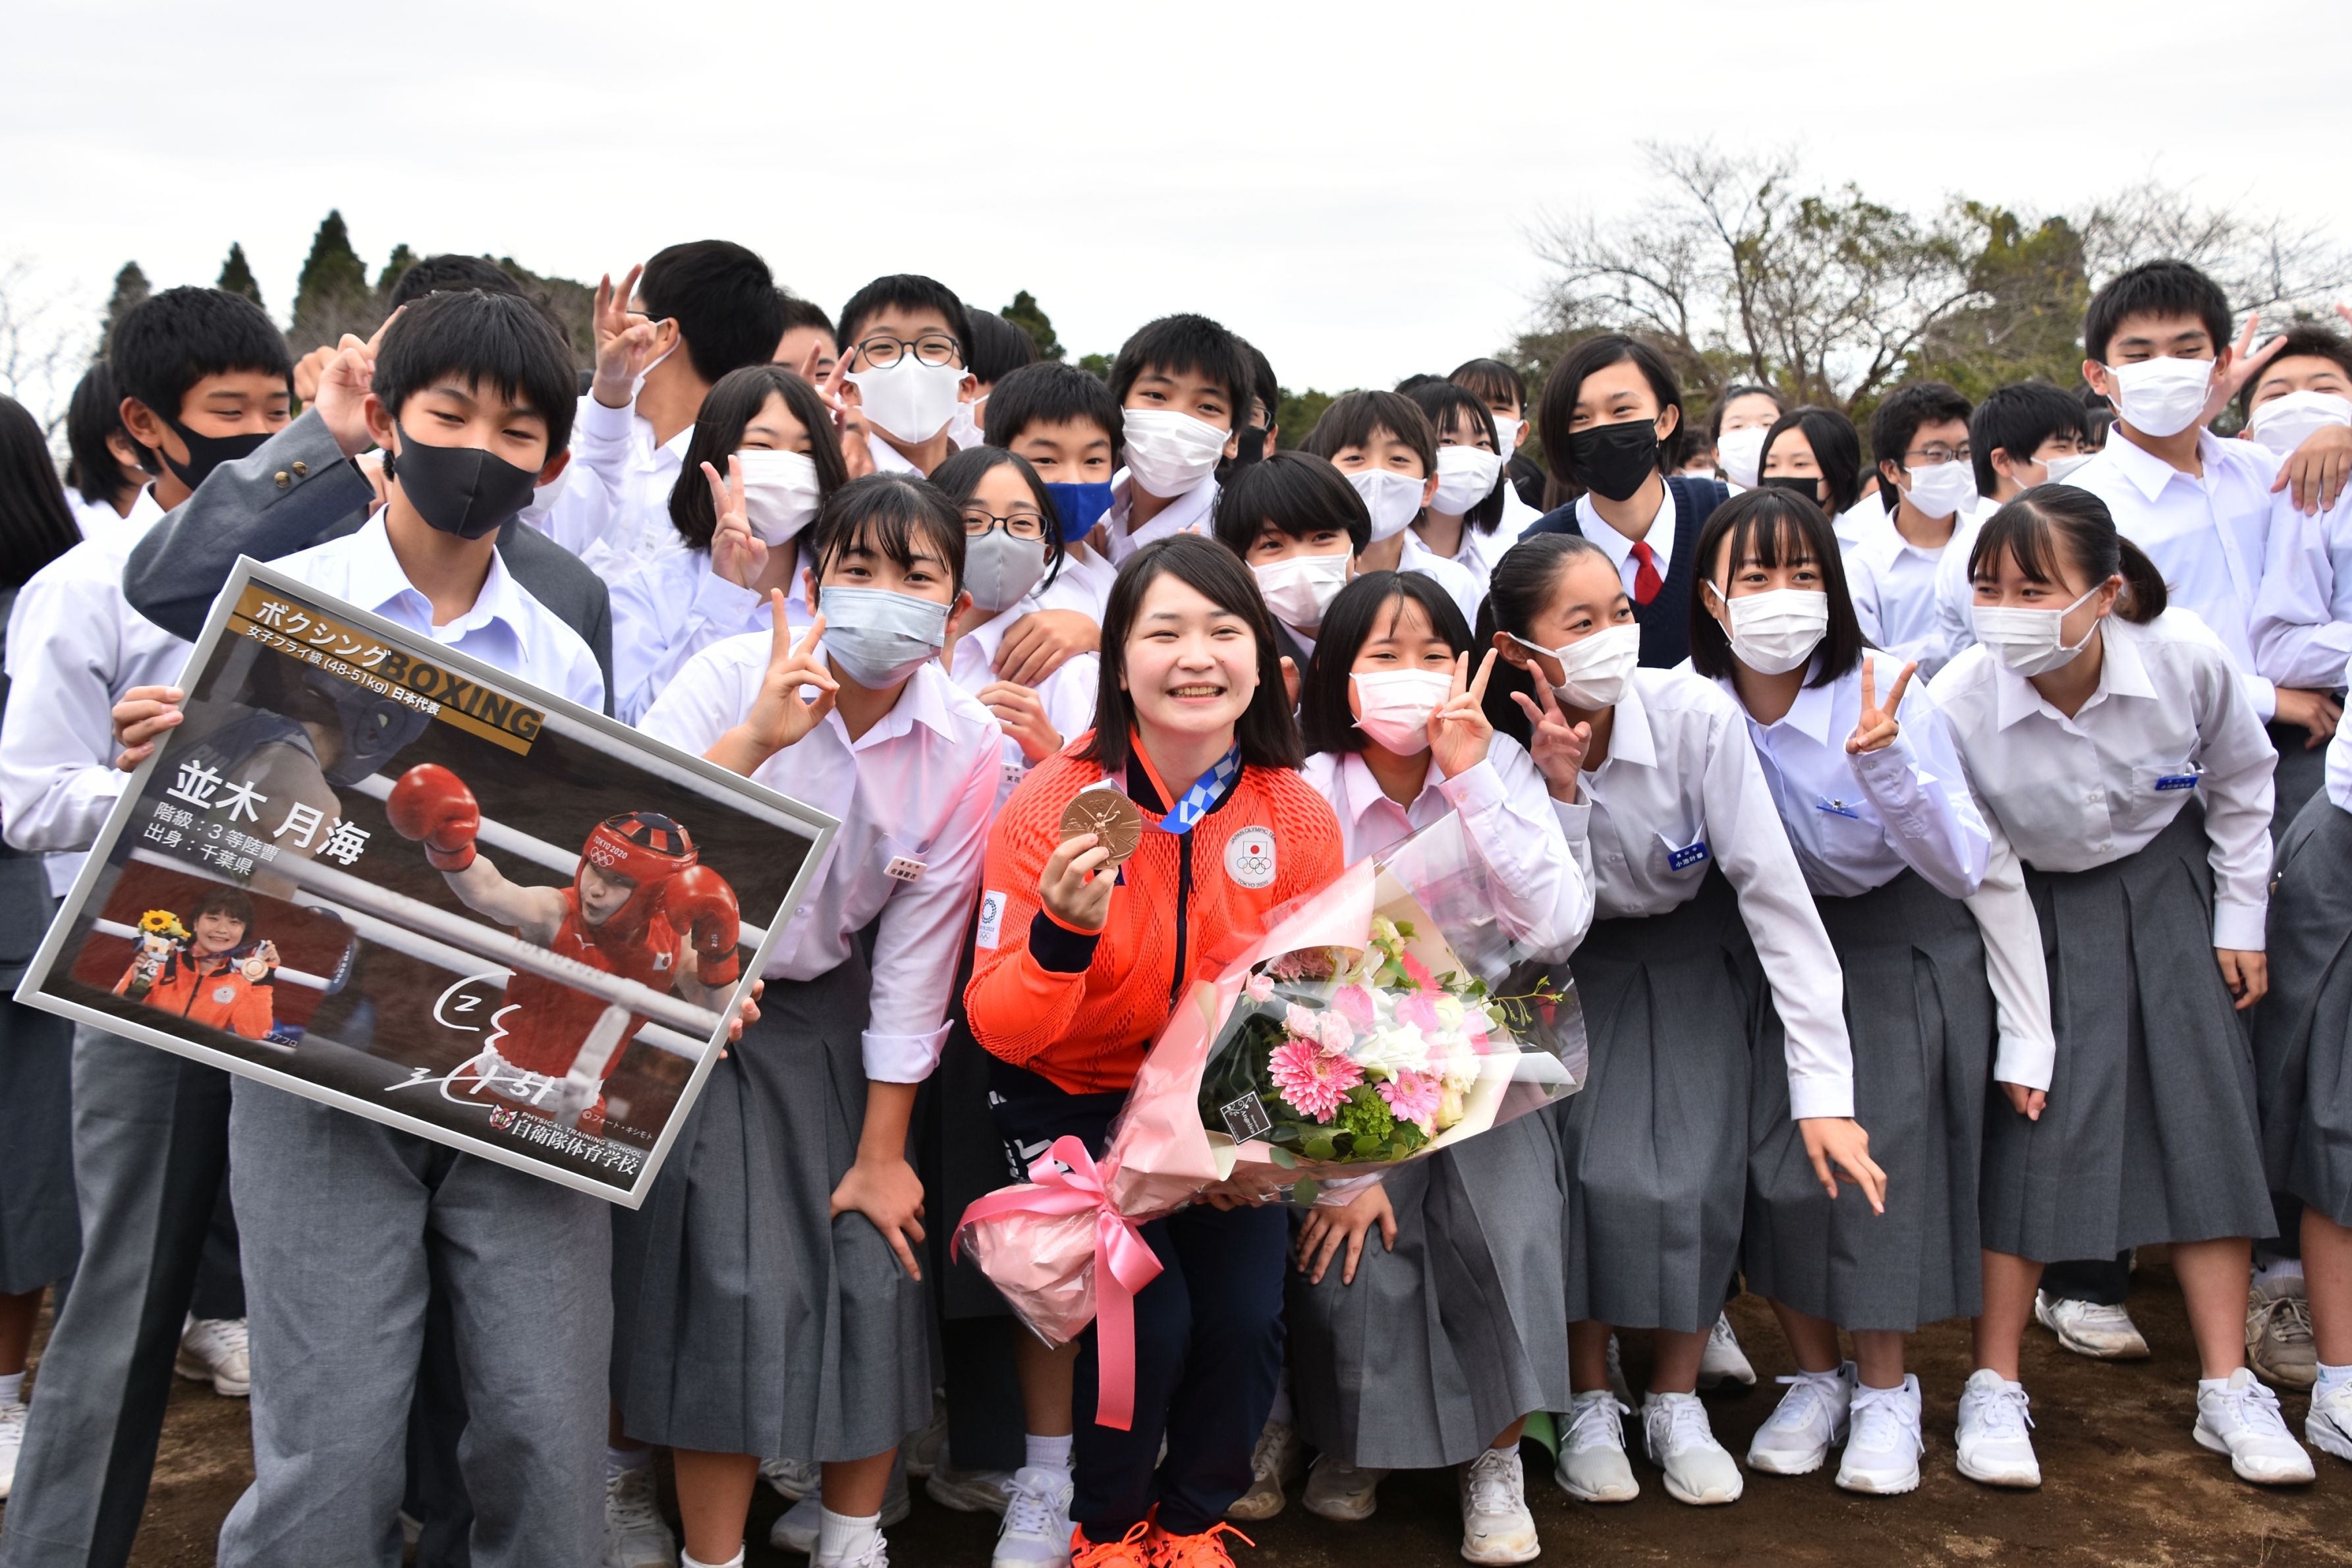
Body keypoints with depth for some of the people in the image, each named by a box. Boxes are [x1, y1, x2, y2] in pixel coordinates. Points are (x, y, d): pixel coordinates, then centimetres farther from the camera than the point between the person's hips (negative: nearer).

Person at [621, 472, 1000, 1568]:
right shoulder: (732, 677, -17)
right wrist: (755, 739, -40)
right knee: (741, 1282, -10)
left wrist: (881, 1151, -2)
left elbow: (917, 955, -6)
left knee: (878, 1268, 1)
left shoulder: (968, 750, -10)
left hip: (823, 1007, 3)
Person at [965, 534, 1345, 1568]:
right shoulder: (1049, 806, -18)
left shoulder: (1300, 817, -10)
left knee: (1246, 1317, -10)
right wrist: (1061, 934, -37)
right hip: (1074, 1101, -3)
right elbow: (998, 1028, -18)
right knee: (1147, 1319, -16)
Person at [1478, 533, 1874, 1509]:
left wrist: (1825, 1090, -29)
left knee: (1693, 1178, -14)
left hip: (1690, 957, 0)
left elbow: (1776, 890, -26)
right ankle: (1588, 1404, 6)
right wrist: (1559, 789, -38)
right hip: (1571, 966, 0)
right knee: (1585, 1167, -17)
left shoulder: (1697, 716, -27)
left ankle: (1677, 1403, 9)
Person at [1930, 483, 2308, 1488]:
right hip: (2029, 909, -2)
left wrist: (2240, 920, 4)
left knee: (2203, 1119, 1)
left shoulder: (2188, 661, -24)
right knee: (2028, 1128, -8)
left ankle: (2229, 1390, 13)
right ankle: (1993, 1388, 6)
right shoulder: (1956, 704, -30)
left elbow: (2241, 785, -1)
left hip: (2163, 888, 2)